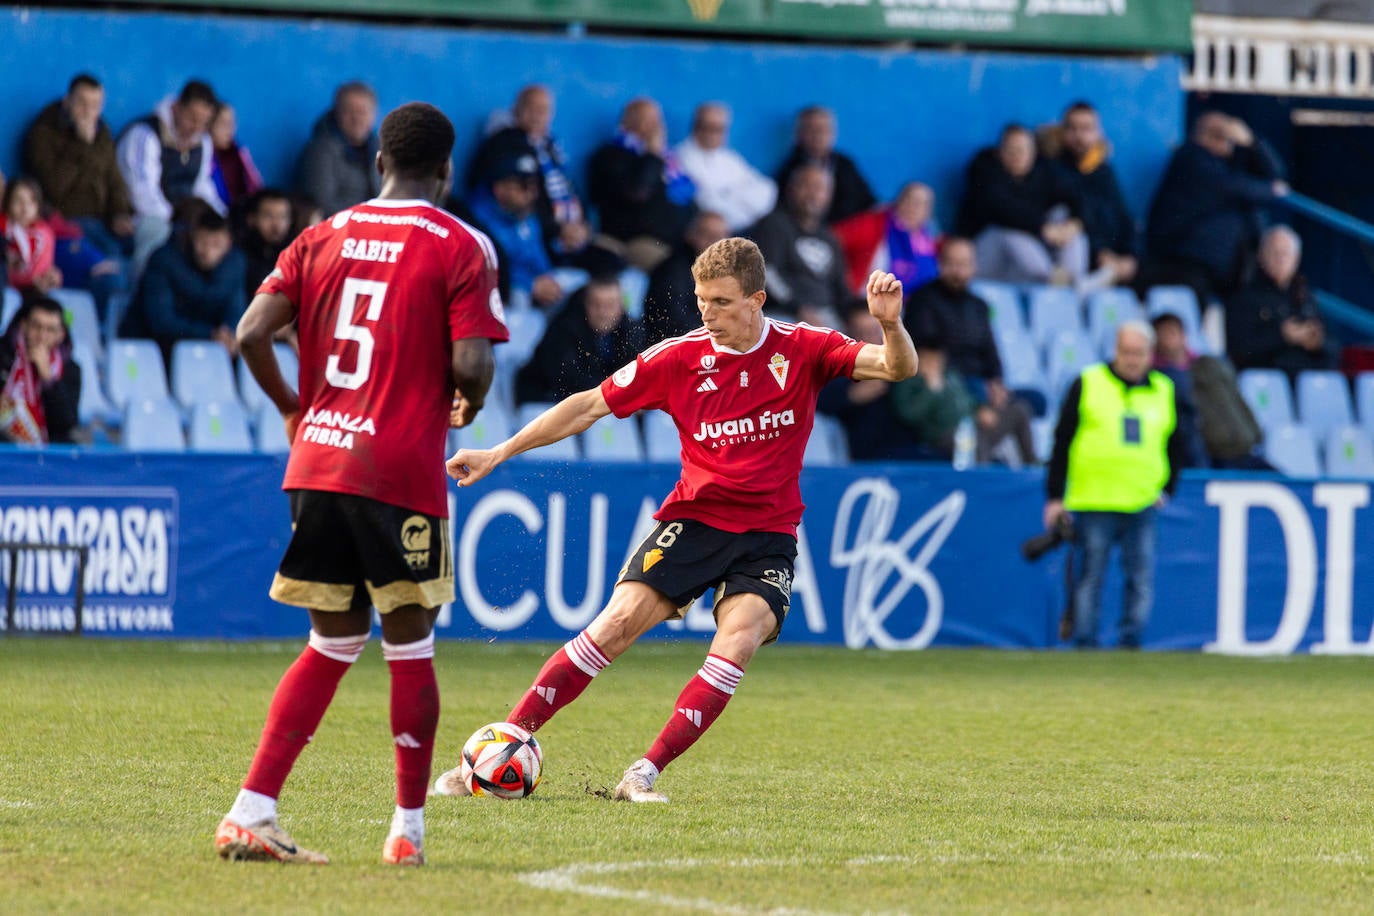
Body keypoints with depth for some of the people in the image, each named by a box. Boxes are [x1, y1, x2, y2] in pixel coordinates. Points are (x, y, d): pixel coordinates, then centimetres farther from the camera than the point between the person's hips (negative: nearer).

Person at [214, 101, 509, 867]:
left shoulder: (325, 237, 11)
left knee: (334, 644, 14)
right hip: (401, 473, -5)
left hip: (317, 461, 5)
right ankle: (409, 831, 10)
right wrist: (469, 404, 10)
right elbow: (471, 362, -12)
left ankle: (251, 813, 4)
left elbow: (253, 332, 3)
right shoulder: (462, 247, -2)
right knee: (410, 646, 8)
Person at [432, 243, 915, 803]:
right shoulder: (680, 357, -4)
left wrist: (891, 325, -35)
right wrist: (498, 453, 1)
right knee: (619, 621, -15)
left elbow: (898, 368, -11)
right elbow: (590, 406, 3)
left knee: (738, 641, -25)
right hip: (693, 519, 0)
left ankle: (644, 774, -21)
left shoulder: (803, 350, -5)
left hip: (768, 534, 0)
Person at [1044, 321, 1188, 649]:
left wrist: (1166, 488, 14)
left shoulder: (1164, 391, 12)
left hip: (1142, 505, 3)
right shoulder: (1088, 384, 3)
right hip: (1093, 502, -3)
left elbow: (1175, 445, 25)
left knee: (1142, 579, -3)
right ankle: (1084, 644, 1)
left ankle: (1131, 642, 1)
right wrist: (1054, 496, 1)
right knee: (1090, 579, -2)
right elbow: (1062, 441, 4)